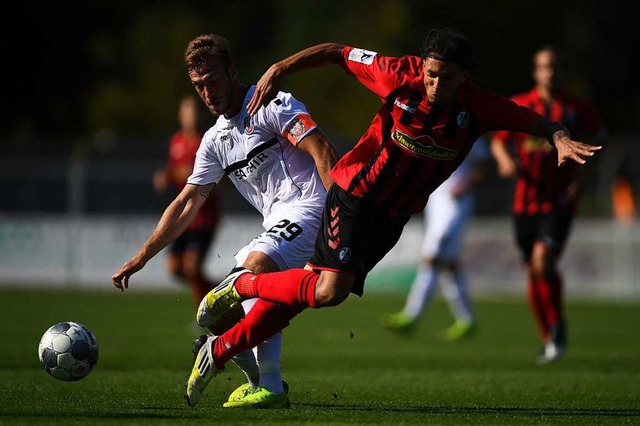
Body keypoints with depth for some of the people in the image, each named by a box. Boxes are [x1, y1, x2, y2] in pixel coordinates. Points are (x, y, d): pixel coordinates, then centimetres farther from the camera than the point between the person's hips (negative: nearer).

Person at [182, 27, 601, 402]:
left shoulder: (478, 107, -13)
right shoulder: (401, 76, -19)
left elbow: (537, 122, -7)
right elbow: (339, 53, -6)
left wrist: (561, 138, -29)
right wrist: (277, 71, -9)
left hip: (394, 215, 4)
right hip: (355, 193, -4)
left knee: (308, 288, 5)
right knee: (330, 289, -24)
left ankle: (218, 351, 18)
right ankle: (242, 284, 1)